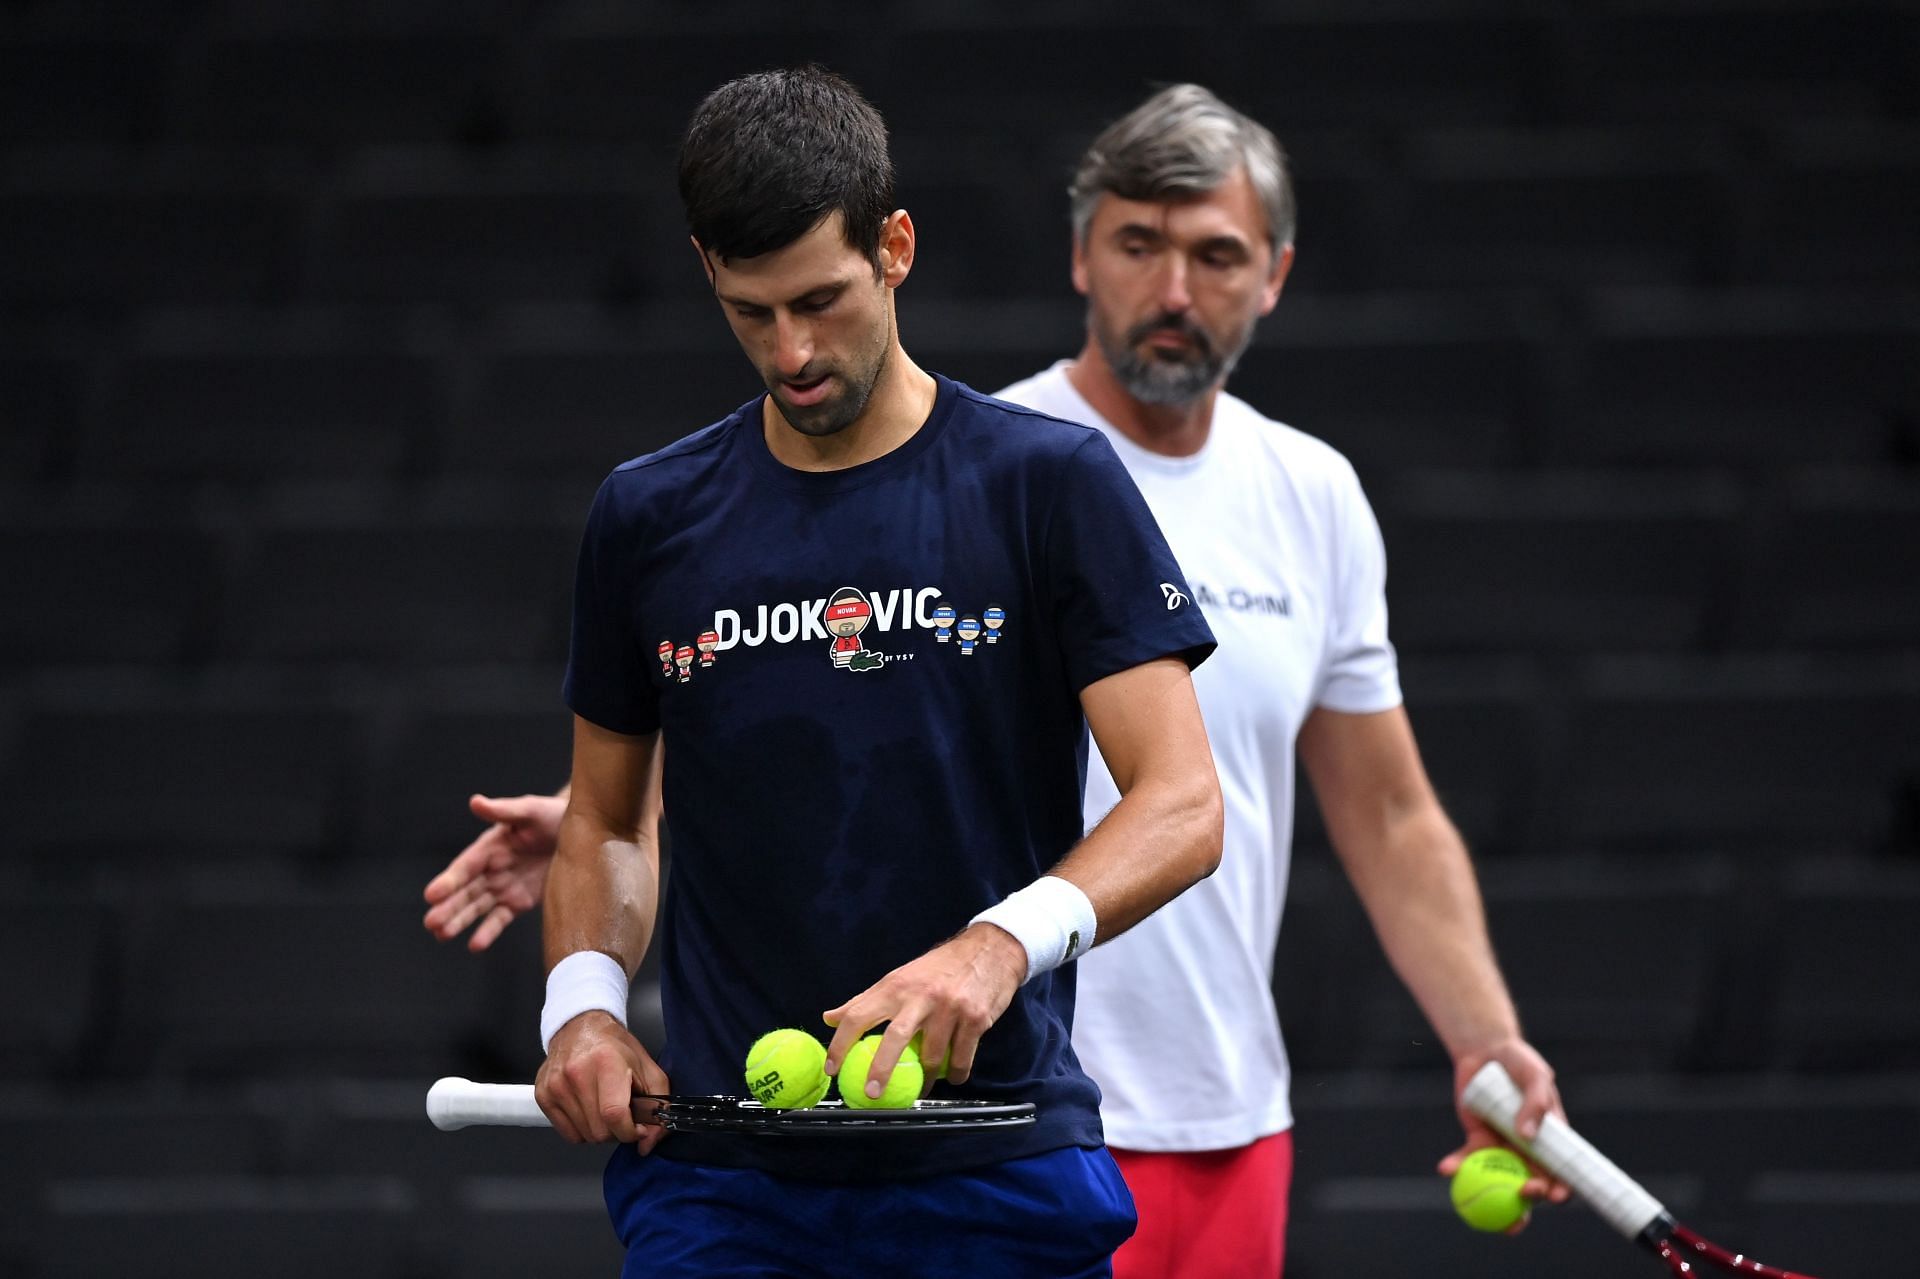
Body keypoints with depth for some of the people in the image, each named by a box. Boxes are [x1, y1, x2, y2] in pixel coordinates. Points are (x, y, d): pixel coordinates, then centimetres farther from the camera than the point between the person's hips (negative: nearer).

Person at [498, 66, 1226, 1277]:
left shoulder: (1053, 483, -2)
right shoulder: (646, 519, 9)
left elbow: (1182, 803, -8)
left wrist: (1004, 942, -26)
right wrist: (585, 1002, -1)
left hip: (994, 1177, -2)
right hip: (718, 1181, 2)